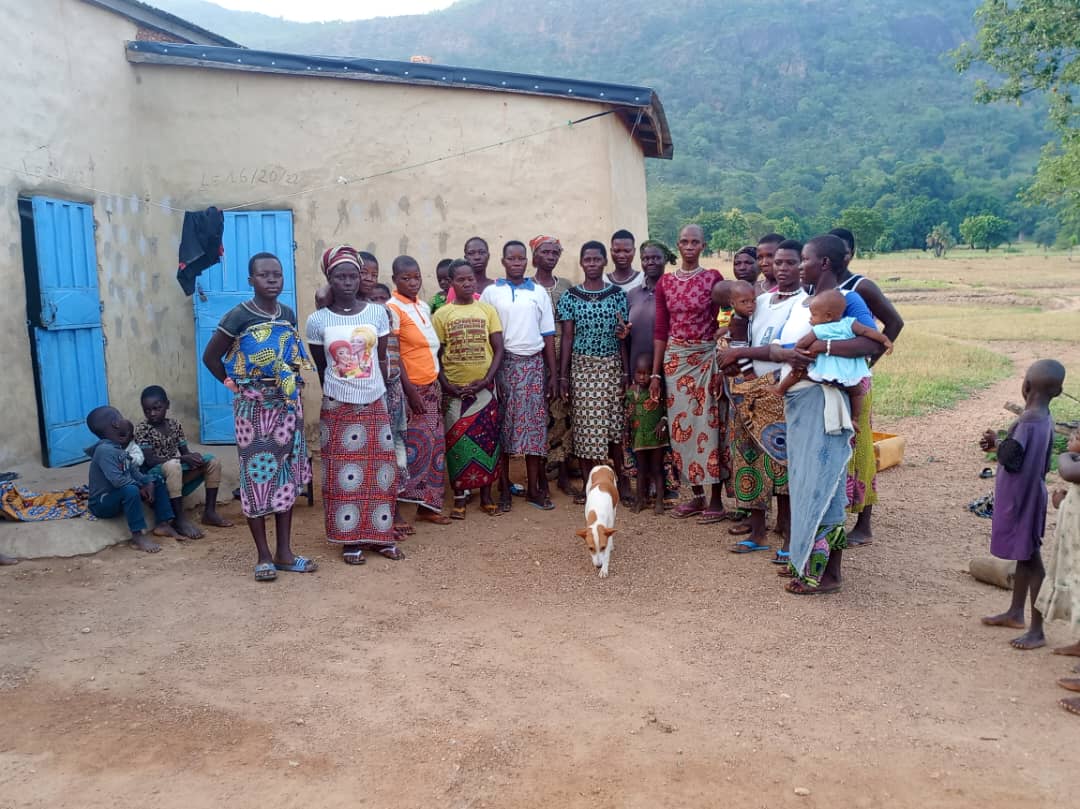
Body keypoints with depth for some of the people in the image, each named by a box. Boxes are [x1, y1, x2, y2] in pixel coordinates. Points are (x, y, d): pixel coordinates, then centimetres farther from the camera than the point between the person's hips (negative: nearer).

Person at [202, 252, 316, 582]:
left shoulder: (288, 314, 5)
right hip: (254, 408, -5)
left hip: (288, 406, 5)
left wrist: (290, 384, 4)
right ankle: (264, 556, 11)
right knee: (256, 477, 1)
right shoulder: (239, 315, -10)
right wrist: (236, 385, -2)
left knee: (287, 475, 8)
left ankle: (284, 552, 18)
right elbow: (210, 357, -4)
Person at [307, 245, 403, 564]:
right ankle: (351, 541, 13)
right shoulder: (317, 320, -5)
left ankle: (380, 535, 19)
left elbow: (382, 359, 7)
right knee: (343, 475, 3)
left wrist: (381, 394, 6)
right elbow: (320, 367, 6)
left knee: (380, 473, 6)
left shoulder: (377, 313, -1)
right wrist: (335, 395, 10)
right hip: (338, 408, -1)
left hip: (375, 405, 2)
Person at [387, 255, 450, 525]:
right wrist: (410, 390, -20)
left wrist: (437, 380, 14)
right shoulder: (392, 308, -12)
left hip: (431, 386, 8)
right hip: (409, 388, -8)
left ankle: (427, 505, 16)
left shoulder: (423, 306, 12)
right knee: (412, 447, -6)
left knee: (434, 444, 8)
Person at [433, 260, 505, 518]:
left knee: (487, 439, 5)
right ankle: (459, 497, 12)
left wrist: (486, 380, -10)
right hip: (454, 389, -1)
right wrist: (446, 386, -9)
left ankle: (486, 494, 17)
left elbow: (498, 349, 2)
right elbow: (435, 355, 1)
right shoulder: (441, 314, 1)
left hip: (484, 387, 1)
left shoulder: (487, 310, 4)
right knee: (456, 442, 2)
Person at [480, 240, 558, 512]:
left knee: (534, 424, 2)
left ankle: (534, 488, 11)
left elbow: (548, 335, 9)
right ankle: (504, 489, 9)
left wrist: (553, 374, 6)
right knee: (502, 426, 1)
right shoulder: (491, 292, 3)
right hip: (503, 364, -2)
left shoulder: (539, 292, 8)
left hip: (533, 365, 2)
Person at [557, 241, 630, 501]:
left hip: (612, 366, 1)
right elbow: (567, 337, 1)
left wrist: (626, 371, 0)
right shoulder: (570, 297, 1)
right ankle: (589, 485, 11)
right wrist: (563, 375, -2)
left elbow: (623, 336, 5)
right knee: (584, 425, 1)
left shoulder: (618, 295, 3)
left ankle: (621, 478, 18)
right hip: (582, 367, 0)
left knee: (614, 422, 3)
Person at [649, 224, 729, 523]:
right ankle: (697, 495, 21)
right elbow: (660, 330, 7)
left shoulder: (713, 278, -2)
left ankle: (716, 500, 9)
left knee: (708, 423, -2)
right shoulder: (665, 282, 6)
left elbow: (722, 321, -2)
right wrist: (655, 373, 5)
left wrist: (722, 362, -12)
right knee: (681, 425, 6)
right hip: (675, 358, 3)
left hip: (706, 357, -3)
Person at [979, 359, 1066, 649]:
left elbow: (1011, 460, -26)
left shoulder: (1029, 421, -24)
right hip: (1029, 494, 10)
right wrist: (999, 446, 8)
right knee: (1023, 555, 20)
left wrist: (996, 444, -9)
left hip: (1022, 498, -10)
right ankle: (1015, 612, 35)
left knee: (1031, 558, -3)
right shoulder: (1046, 420, 5)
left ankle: (1037, 631, 5)